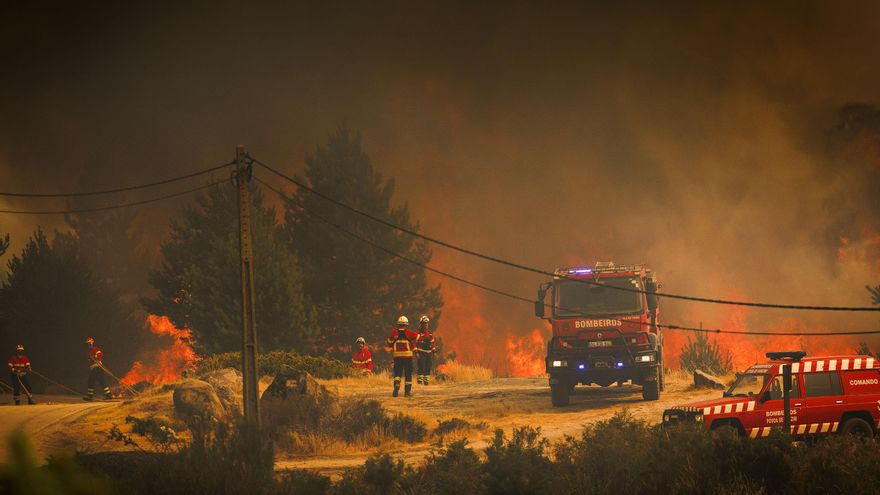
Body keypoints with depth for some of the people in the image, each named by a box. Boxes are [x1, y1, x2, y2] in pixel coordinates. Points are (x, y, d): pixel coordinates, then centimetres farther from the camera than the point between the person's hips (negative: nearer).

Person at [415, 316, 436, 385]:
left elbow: (433, 342, 19)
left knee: (428, 367, 5)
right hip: (421, 353, -6)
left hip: (429, 353, 6)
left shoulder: (429, 333, 14)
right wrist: (416, 352, -16)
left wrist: (434, 351, 13)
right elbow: (415, 343, -9)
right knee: (421, 367, -12)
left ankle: (426, 380, 11)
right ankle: (419, 379, -9)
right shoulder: (419, 333, -5)